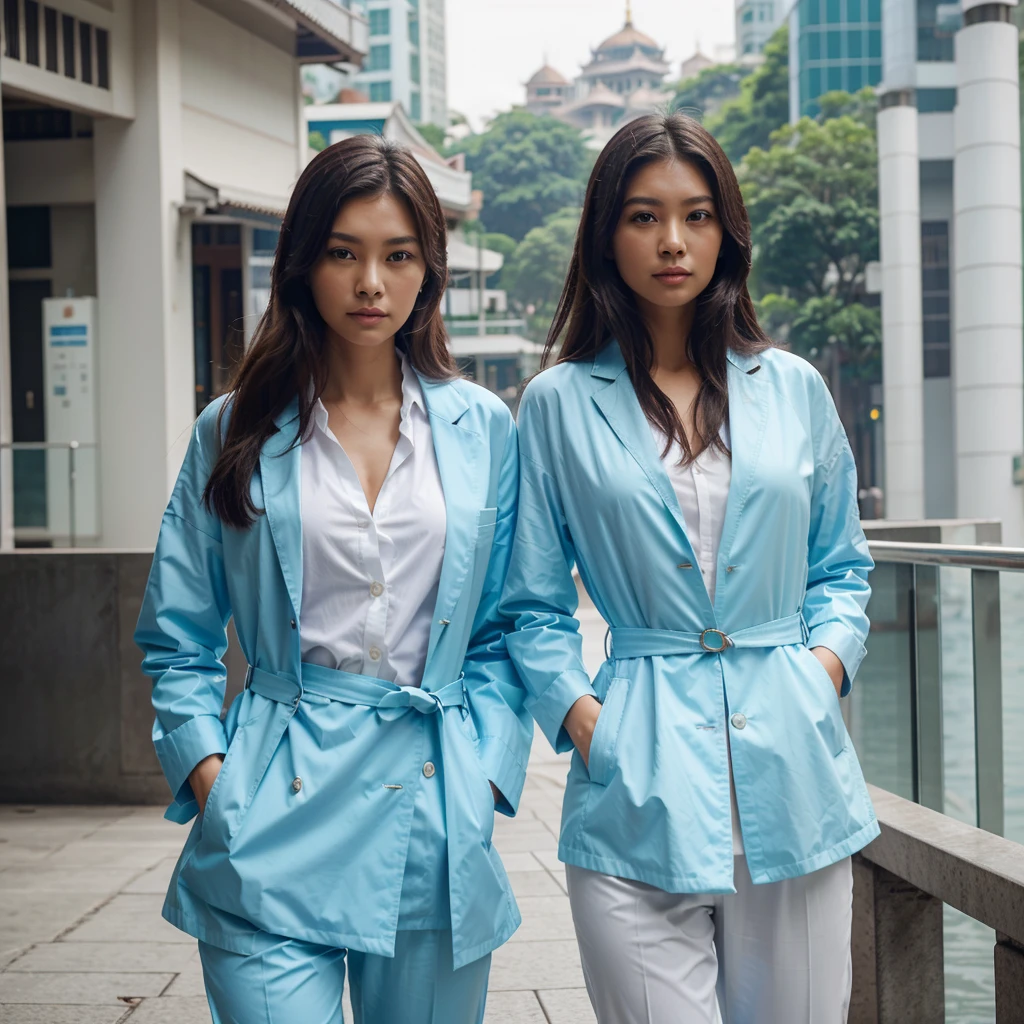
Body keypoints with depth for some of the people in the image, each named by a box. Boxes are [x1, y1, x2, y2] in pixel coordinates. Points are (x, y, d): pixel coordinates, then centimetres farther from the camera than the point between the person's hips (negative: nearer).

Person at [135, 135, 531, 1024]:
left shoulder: (482, 429, 8)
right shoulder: (236, 433, 5)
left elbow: (504, 629, 11)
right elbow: (177, 642, 7)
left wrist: (484, 770, -1)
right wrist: (212, 777, -5)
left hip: (436, 831, 2)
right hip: (275, 826, -1)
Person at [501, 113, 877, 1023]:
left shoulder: (793, 390, 9)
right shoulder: (559, 405, 4)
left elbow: (841, 565, 18)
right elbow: (535, 606, 7)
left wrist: (830, 655, 0)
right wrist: (577, 713, -7)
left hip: (792, 770, 3)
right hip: (638, 780, -2)